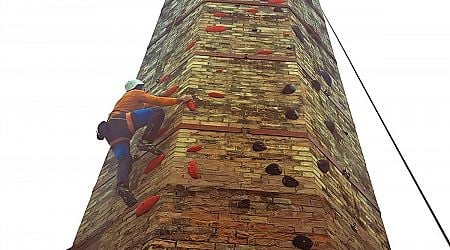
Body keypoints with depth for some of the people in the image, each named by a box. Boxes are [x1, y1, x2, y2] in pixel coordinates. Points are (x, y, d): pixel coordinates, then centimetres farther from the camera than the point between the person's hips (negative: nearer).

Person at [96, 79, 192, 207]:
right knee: (158, 111, -12)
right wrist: (179, 100, 10)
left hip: (111, 130, 8)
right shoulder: (136, 93, 19)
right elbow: (157, 101, 8)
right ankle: (145, 141, -24)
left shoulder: (123, 99, 43)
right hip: (122, 120, -8)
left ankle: (122, 184, -34)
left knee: (124, 159, -8)